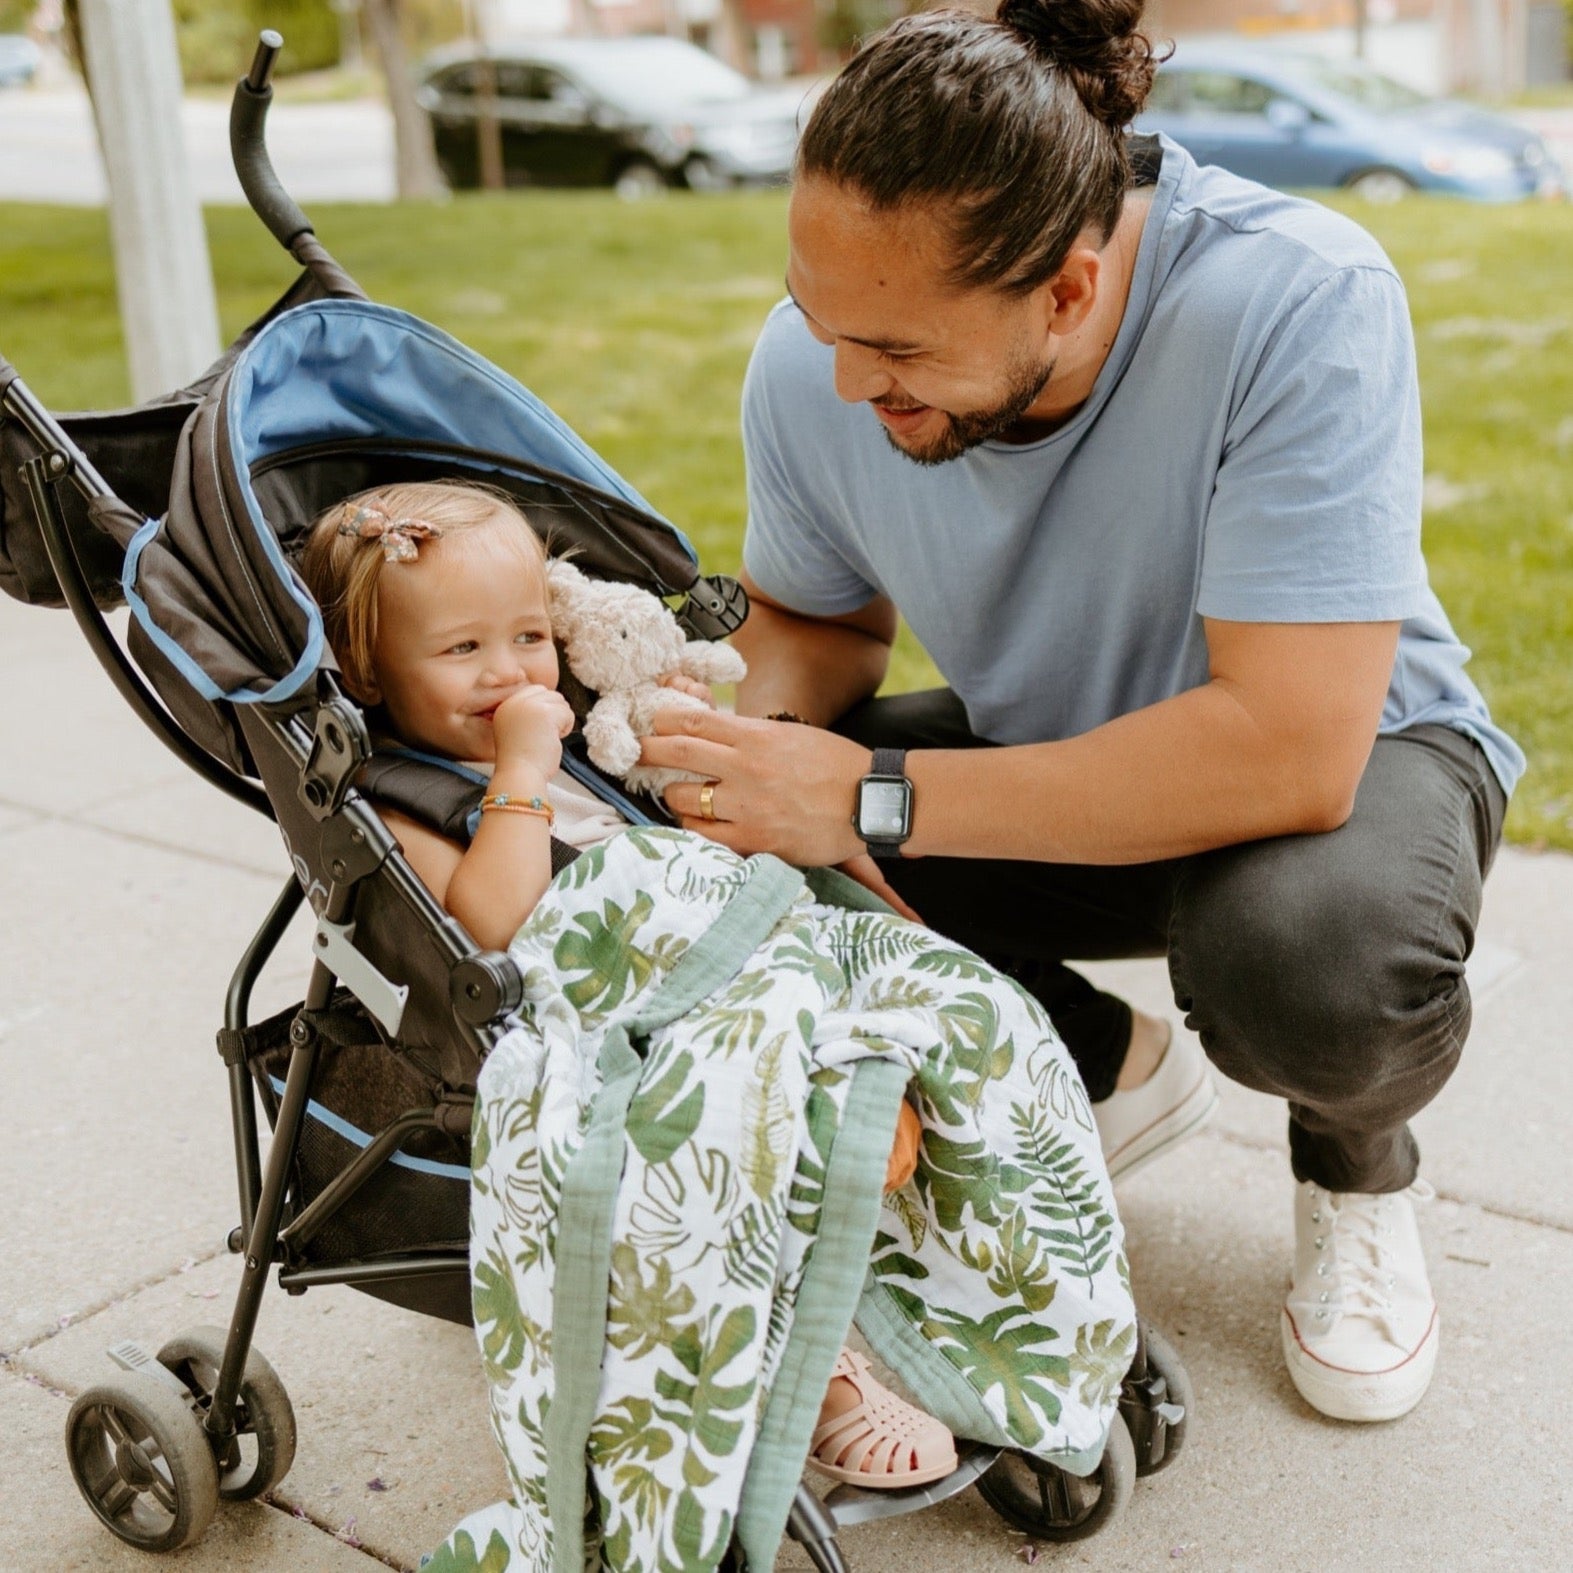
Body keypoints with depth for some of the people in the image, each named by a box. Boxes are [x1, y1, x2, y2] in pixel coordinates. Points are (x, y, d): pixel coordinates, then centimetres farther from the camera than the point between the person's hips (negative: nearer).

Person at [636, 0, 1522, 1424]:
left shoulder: (1298, 301, -33)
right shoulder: (812, 363, -18)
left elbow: (1290, 748, -38)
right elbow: (814, 618, 1)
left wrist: (873, 799, -38)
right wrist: (754, 738, -24)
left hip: (1348, 743, -4)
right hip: (1052, 760, 5)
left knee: (1315, 959, -39)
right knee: (738, 867, -17)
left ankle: (1357, 1160, 2)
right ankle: (1113, 1075, 7)